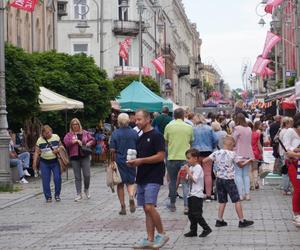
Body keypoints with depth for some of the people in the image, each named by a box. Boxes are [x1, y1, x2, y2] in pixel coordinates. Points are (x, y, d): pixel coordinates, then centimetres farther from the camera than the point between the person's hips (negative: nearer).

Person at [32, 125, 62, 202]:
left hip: (55, 161, 0)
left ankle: (57, 194, 11)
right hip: (44, 163, 0)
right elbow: (36, 152, 1)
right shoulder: (40, 140, 1)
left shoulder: (56, 137, 3)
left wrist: (57, 150, -12)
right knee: (45, 181, -1)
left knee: (57, 178, -7)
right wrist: (34, 162, -7)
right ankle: (48, 197, 10)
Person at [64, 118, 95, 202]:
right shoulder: (69, 134, 6)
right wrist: (76, 141, -13)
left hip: (85, 156, 0)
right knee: (77, 177, 4)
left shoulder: (85, 133, 10)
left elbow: (92, 140, 14)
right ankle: (79, 194, 11)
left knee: (87, 175, -4)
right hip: (74, 157, 0)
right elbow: (66, 142, -10)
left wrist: (89, 143, -5)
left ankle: (86, 189, 23)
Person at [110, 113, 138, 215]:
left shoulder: (115, 133, -6)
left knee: (120, 184, 9)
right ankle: (131, 196, -17)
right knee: (131, 182, 13)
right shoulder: (134, 133, -1)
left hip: (119, 161, -1)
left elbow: (112, 150, -9)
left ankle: (123, 207, 9)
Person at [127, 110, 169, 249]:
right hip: (142, 177, 8)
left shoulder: (156, 136, -9)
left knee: (150, 207, -16)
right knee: (146, 209, 8)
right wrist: (134, 162, 2)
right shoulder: (140, 138, 16)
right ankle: (150, 239, 11)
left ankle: (162, 234, -1)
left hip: (153, 177, -8)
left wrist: (141, 160, -17)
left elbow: (161, 156, -16)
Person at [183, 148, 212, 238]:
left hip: (197, 195, -9)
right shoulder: (191, 168, 14)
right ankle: (193, 231, 15)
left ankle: (206, 229, -2)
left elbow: (195, 179, -21)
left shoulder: (198, 168, -12)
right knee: (191, 214, 10)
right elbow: (188, 180, 18)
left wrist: (188, 171, -19)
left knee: (196, 214, -10)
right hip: (191, 194, 9)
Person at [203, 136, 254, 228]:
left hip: (219, 179, 5)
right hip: (229, 180, -5)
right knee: (237, 201, 3)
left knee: (222, 201, 14)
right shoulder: (232, 154, -9)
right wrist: (249, 161, 19)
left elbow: (204, 161, -3)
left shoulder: (216, 153, -1)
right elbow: (241, 165, 2)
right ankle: (242, 221, 5)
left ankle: (219, 220, 12)